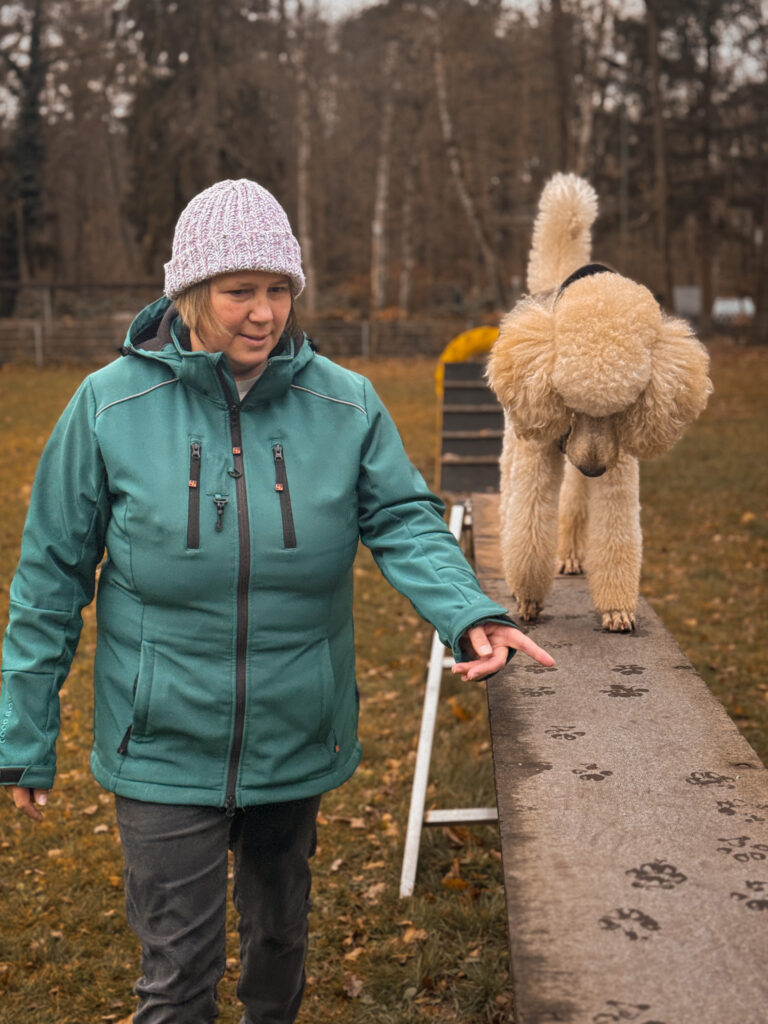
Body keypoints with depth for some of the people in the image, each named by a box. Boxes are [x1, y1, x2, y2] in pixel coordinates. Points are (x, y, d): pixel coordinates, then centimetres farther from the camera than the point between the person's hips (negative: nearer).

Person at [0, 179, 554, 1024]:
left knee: (280, 926, 24)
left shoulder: (345, 404, -6)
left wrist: (470, 615, -29)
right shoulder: (111, 405, -11)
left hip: (297, 740, 3)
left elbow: (404, 522, -8)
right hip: (164, 749, -2)